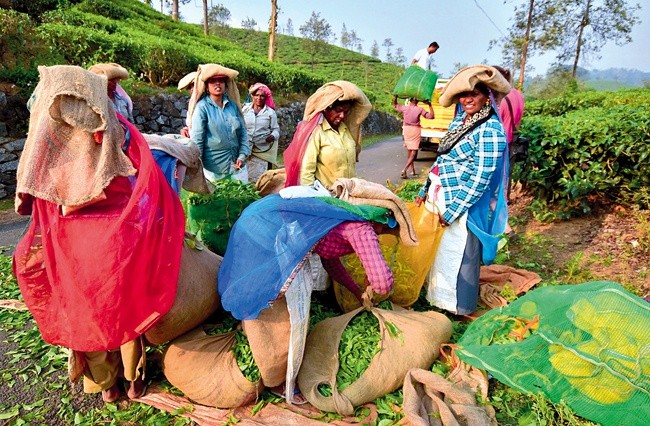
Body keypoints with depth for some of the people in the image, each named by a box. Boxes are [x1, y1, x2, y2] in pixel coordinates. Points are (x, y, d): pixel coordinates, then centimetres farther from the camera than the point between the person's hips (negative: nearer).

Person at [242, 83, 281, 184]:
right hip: (246, 148, 1)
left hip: (263, 150, -1)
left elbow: (276, 129, 6)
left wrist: (273, 136, -14)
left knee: (259, 179, -5)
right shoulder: (245, 109, 8)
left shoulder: (270, 112, 5)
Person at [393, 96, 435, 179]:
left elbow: (394, 105, 14)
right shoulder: (420, 110, -10)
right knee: (414, 152, -2)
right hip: (415, 130, -4)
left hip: (406, 129, 4)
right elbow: (431, 116, -7)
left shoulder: (404, 108, -3)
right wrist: (430, 105, -3)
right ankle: (404, 170, -19)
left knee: (409, 150, 16)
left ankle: (413, 170, 22)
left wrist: (395, 96, 18)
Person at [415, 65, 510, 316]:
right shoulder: (460, 120, 9)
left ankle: (459, 307, 27)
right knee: (439, 252, 19)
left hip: (463, 205, -8)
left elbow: (481, 177, -19)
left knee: (458, 256, 6)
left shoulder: (490, 130, -16)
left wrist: (453, 210, -18)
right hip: (440, 199, 8)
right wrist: (425, 191, 12)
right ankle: (438, 298, 39)